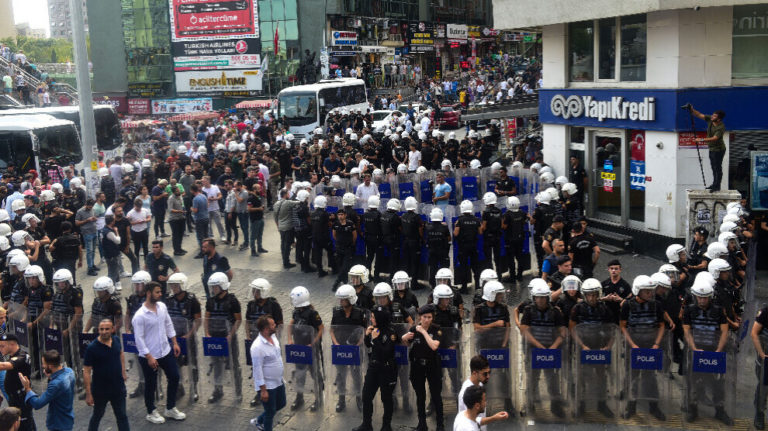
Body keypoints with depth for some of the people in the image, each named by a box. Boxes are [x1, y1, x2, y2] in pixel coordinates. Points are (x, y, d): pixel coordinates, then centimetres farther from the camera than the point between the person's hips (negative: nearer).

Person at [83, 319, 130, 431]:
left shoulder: (116, 340, -5)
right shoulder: (92, 348, -20)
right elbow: (86, 371, -17)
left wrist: (123, 372, 14)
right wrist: (88, 394, -18)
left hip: (118, 388, 4)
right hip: (100, 390, -4)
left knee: (122, 416, 12)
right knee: (97, 416, 16)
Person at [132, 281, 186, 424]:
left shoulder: (162, 306, -1)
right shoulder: (140, 316, -21)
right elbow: (139, 339, -19)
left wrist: (174, 343, 9)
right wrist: (149, 357, -20)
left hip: (166, 351, 7)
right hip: (149, 356, -7)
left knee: (174, 377, 13)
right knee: (151, 385, 9)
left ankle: (170, 409, 30)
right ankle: (151, 412, 29)